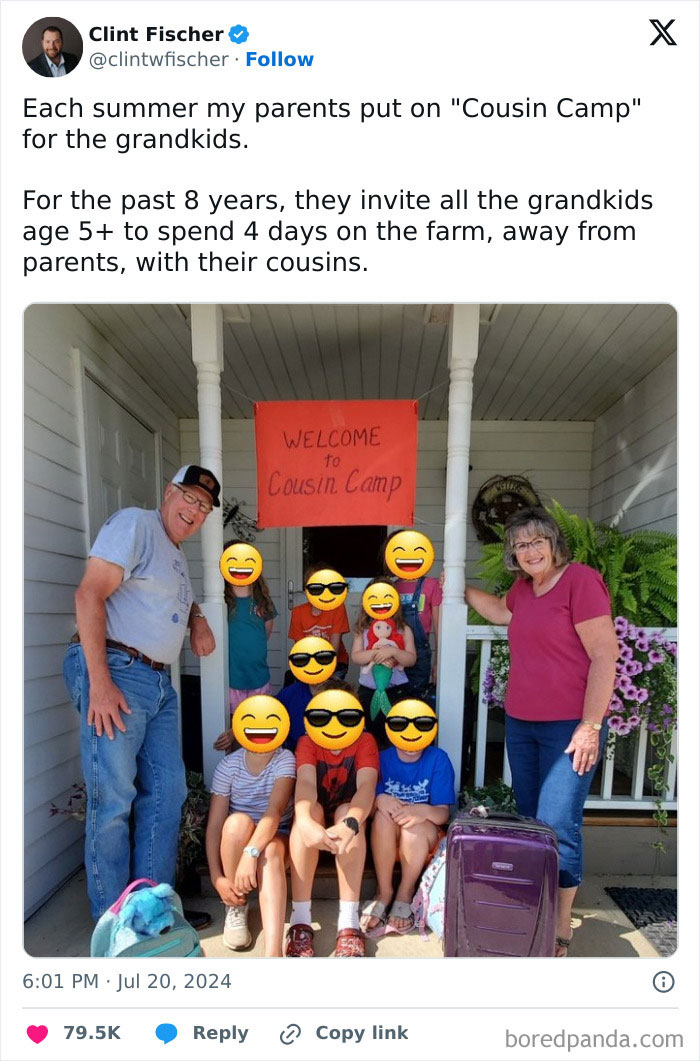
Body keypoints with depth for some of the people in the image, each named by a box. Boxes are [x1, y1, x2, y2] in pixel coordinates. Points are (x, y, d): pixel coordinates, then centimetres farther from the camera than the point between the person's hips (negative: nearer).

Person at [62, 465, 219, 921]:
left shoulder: (178, 554, 18)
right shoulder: (134, 524, -8)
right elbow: (89, 594, -17)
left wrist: (197, 619, 11)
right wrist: (99, 682, -22)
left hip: (160, 682, 9)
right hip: (117, 673, -9)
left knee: (168, 790, 11)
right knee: (113, 799, -1)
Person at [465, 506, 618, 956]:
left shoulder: (581, 580, -14)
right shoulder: (524, 586, 8)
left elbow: (606, 656, -17)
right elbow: (501, 612, 30)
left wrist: (590, 726, -18)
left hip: (570, 727, -7)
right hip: (520, 724, 7)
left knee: (558, 828, -5)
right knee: (529, 822, 16)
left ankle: (562, 928, 15)